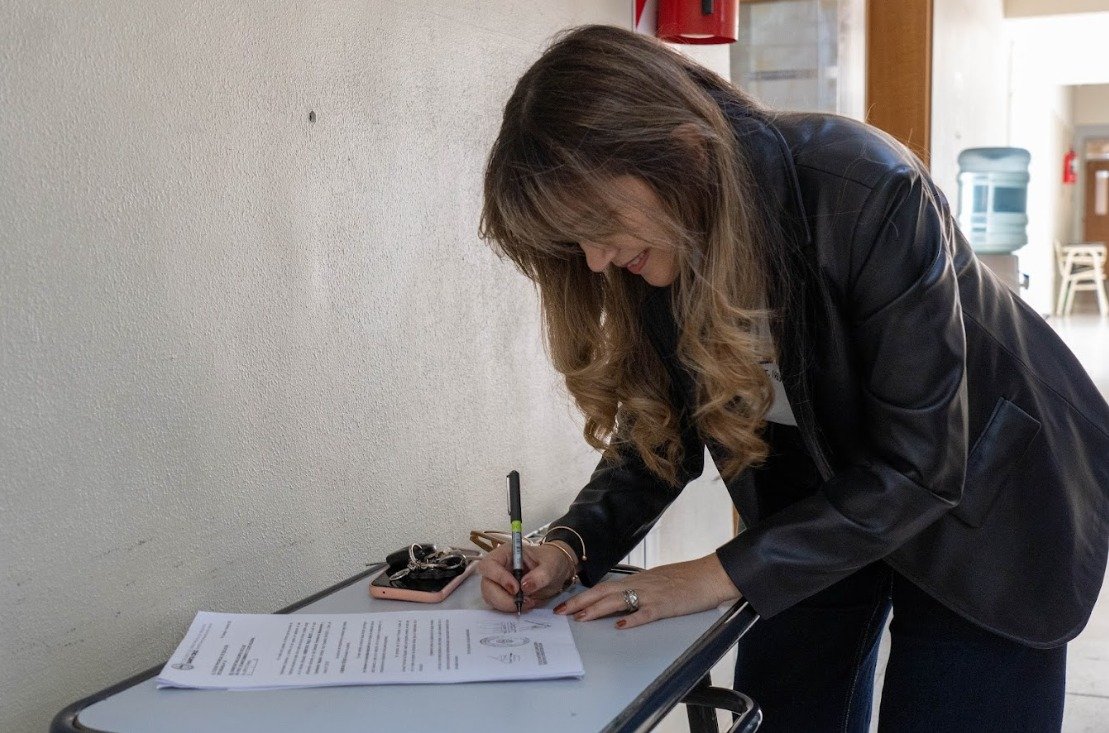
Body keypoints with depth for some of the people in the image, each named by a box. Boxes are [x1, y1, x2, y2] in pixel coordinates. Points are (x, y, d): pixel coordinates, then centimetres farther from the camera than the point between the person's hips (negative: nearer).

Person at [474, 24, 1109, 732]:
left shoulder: (869, 195, -34)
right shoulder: (652, 252, -16)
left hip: (984, 500, -4)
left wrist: (725, 572, -31)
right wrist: (573, 544, -22)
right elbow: (659, 430, -5)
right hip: (816, 509, 5)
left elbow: (917, 464, -30)